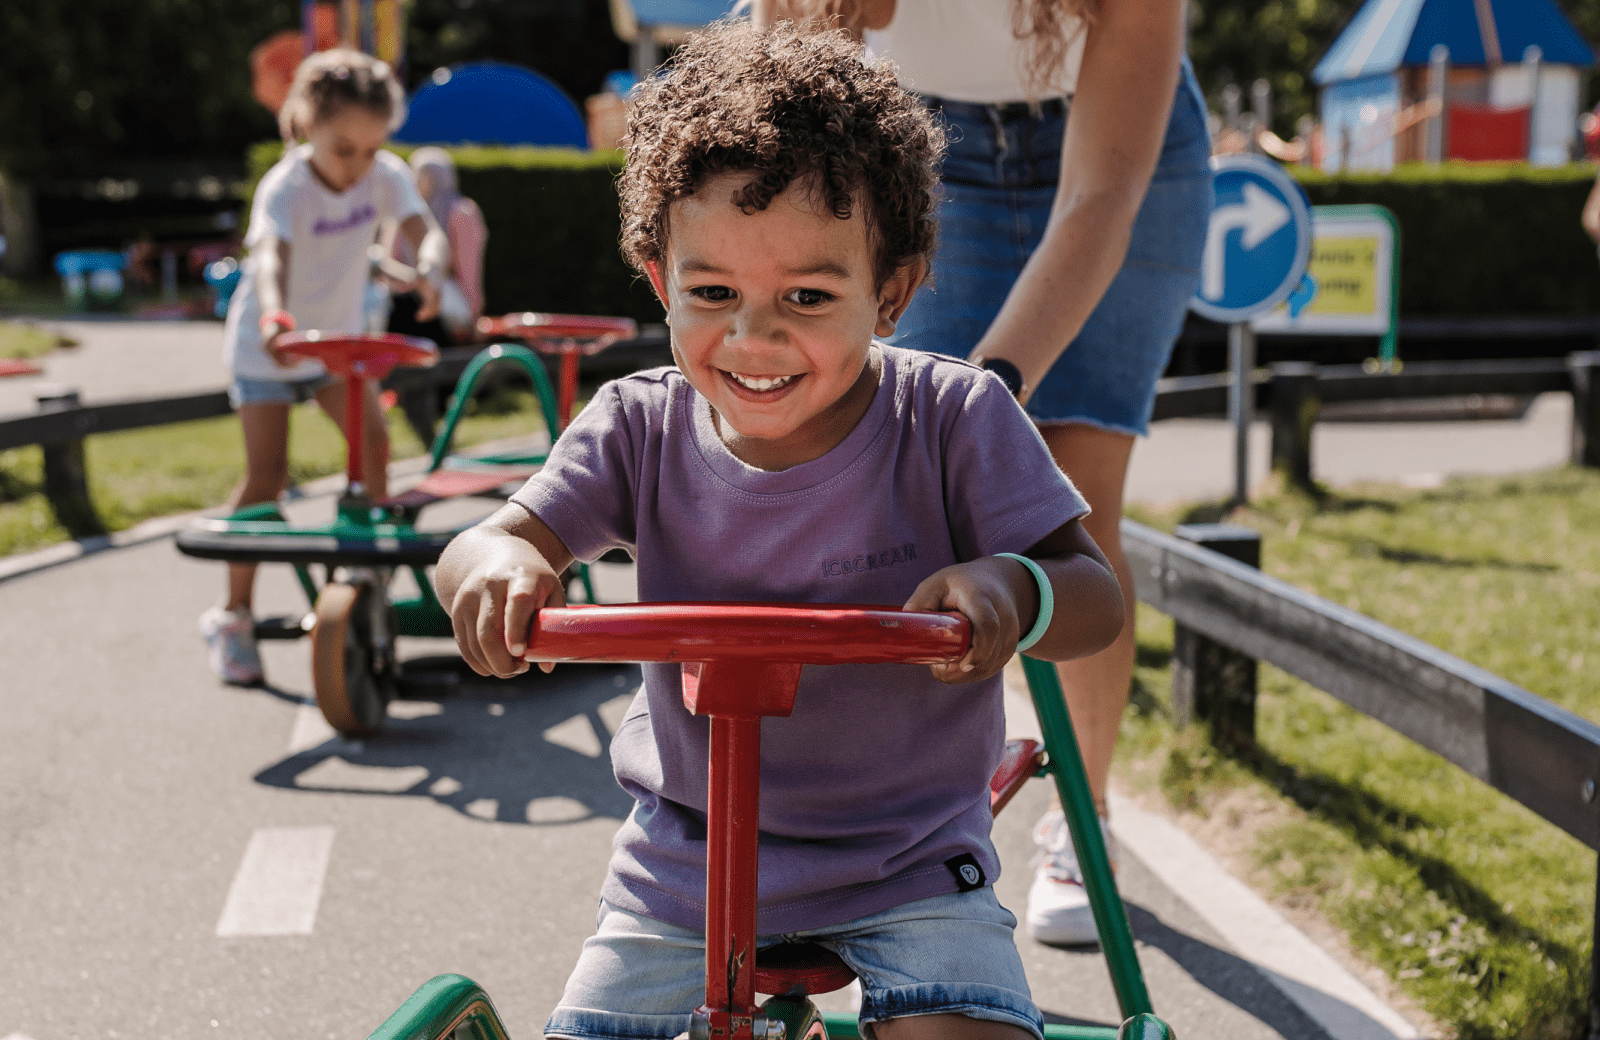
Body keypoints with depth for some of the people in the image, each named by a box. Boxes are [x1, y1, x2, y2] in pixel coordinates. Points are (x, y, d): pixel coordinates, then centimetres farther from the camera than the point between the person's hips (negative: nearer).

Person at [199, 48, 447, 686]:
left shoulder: (384, 174, -15)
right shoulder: (285, 187, -29)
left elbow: (426, 229, -29)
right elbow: (270, 255, -47)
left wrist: (429, 267, -54)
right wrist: (274, 316, -67)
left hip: (337, 339, 4)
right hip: (266, 344, -4)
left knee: (374, 443, -11)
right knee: (266, 473, -9)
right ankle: (234, 615, 2)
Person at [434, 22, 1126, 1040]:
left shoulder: (954, 416, -14)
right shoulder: (643, 428, -7)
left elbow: (1097, 599, -14)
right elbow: (486, 544, -9)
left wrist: (1012, 589, -38)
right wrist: (498, 562, -34)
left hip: (909, 865, -2)